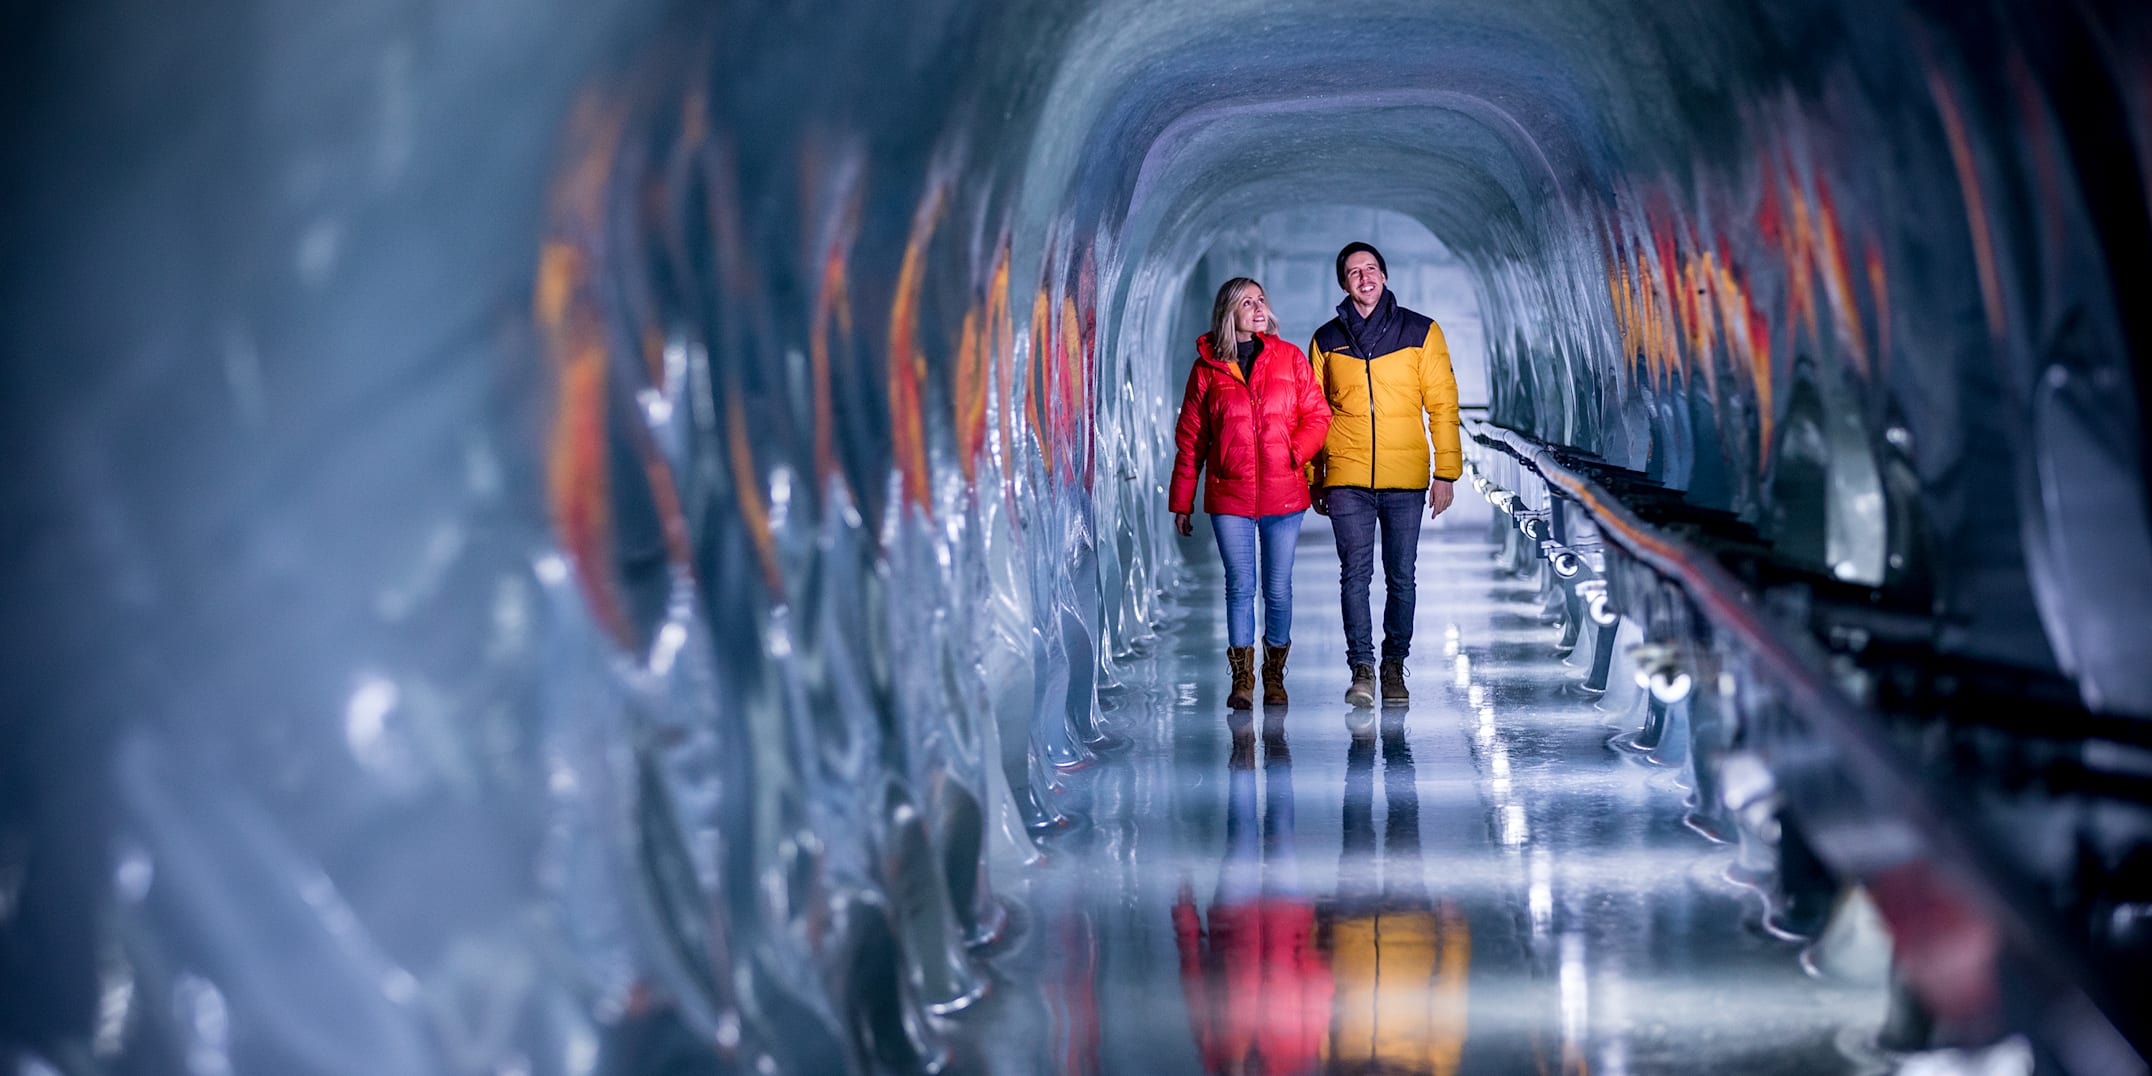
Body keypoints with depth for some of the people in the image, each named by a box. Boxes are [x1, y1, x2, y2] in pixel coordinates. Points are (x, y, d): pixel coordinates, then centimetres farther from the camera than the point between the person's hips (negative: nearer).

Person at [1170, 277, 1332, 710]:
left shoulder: (1289, 358, 5)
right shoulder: (1207, 368, 4)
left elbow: (1317, 415, 7)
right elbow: (1189, 439, 7)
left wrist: (1295, 452, -12)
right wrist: (1182, 503, 6)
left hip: (1282, 493, 1)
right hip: (1229, 497, 0)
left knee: (1278, 589, 4)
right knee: (1240, 586, -1)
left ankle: (1274, 677, 17)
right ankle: (1242, 679, 6)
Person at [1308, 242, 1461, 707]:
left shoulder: (1421, 332, 4)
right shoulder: (1327, 340, 9)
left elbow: (1442, 404, 3)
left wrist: (1446, 472, -3)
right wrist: (1313, 478, 9)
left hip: (1406, 477, 0)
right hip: (1347, 478, 0)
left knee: (1401, 577, 4)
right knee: (1355, 574, -6)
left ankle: (1395, 665, 14)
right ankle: (1361, 669, -5)